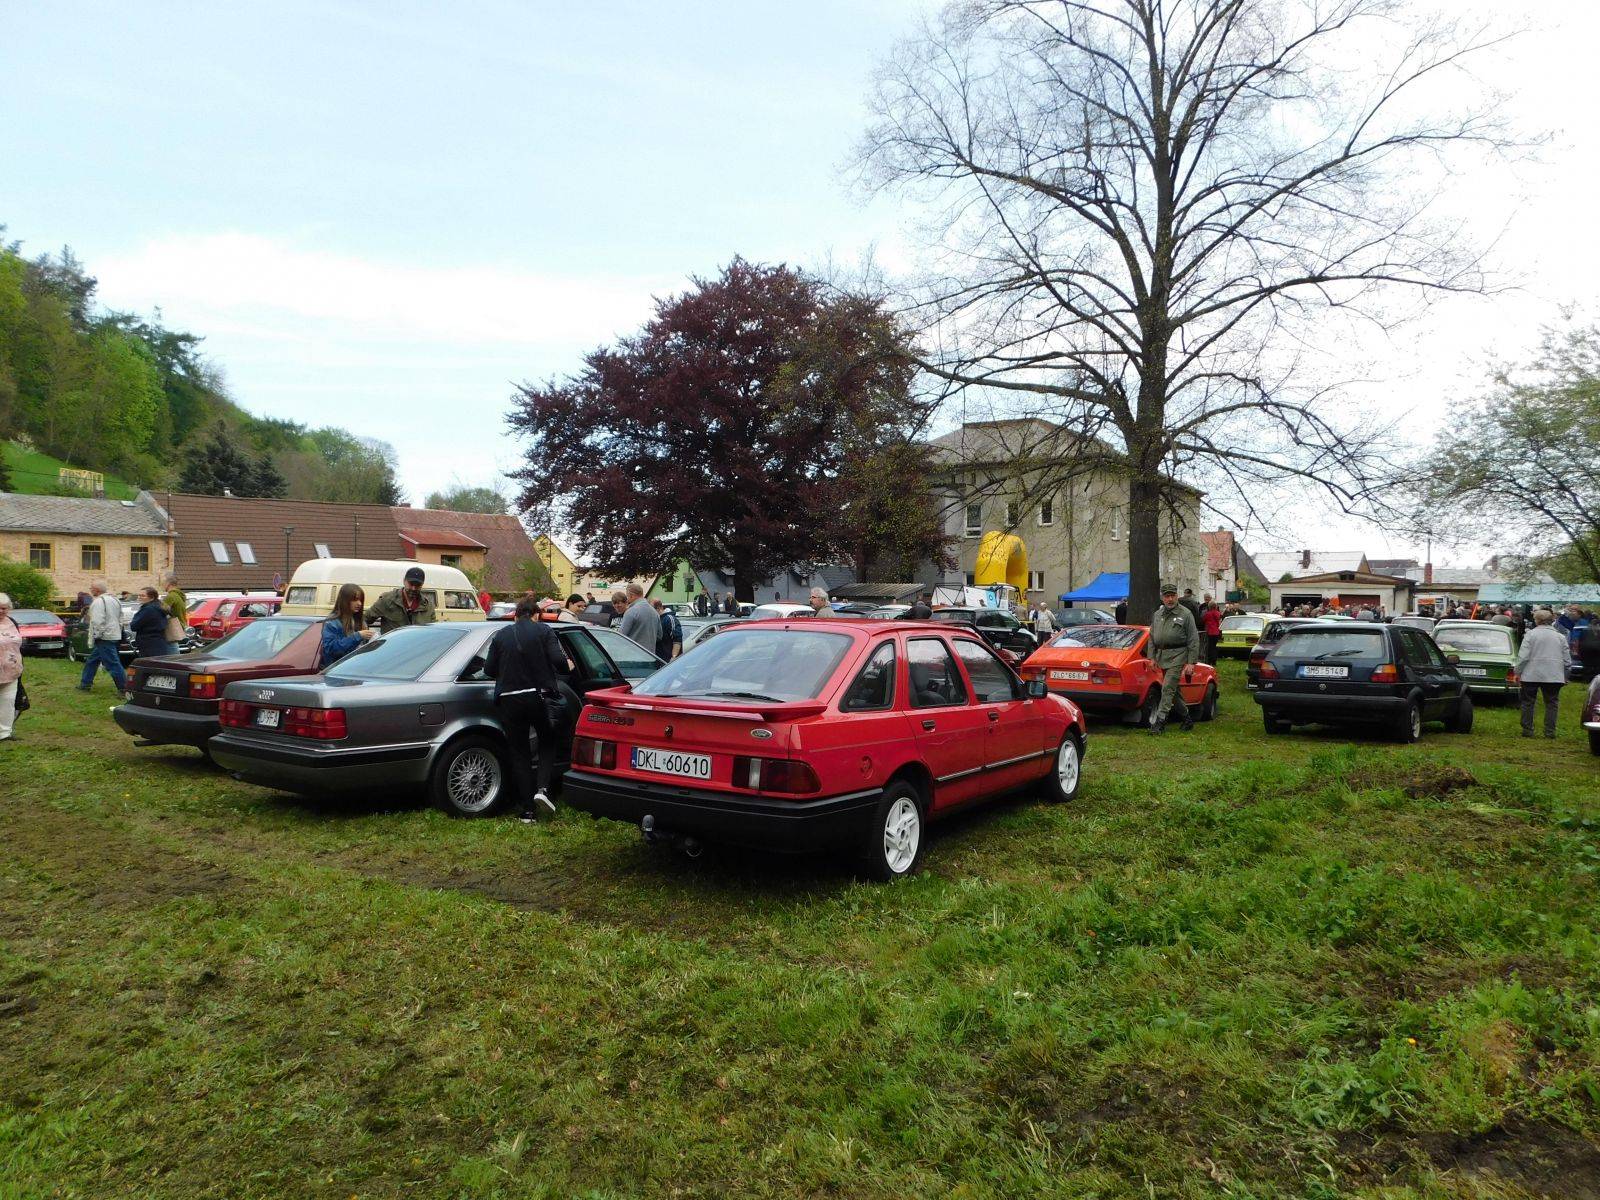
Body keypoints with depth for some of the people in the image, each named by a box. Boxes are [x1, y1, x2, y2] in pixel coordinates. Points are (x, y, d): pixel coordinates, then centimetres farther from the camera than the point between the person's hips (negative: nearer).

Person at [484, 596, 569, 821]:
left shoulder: (501, 635, 7)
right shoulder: (544, 630, 1)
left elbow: (489, 669, 4)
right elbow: (557, 659, -11)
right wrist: (567, 666, 10)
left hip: (509, 700, 2)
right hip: (539, 696, -2)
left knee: (519, 752, 10)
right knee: (548, 742, 20)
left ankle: (527, 810, 11)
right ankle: (543, 787, -3)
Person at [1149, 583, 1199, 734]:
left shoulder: (1185, 614, -3)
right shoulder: (1157, 615, 14)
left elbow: (1193, 639, -5)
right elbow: (1152, 638, 18)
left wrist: (1191, 662, -10)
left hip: (1177, 655, -7)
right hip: (1162, 657, 7)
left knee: (1168, 688, -14)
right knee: (1173, 689, 13)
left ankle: (1160, 721, -14)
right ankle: (1187, 718, 27)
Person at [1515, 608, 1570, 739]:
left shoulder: (1531, 634, -4)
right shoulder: (1560, 636, 6)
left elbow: (1523, 656, -9)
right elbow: (1567, 660, 9)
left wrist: (1518, 672, -1)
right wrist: (1565, 676, 19)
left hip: (1531, 675, -2)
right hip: (1554, 677, 3)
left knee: (1528, 703, 6)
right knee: (1552, 703, 9)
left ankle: (1527, 730, 8)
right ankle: (1550, 731, 6)